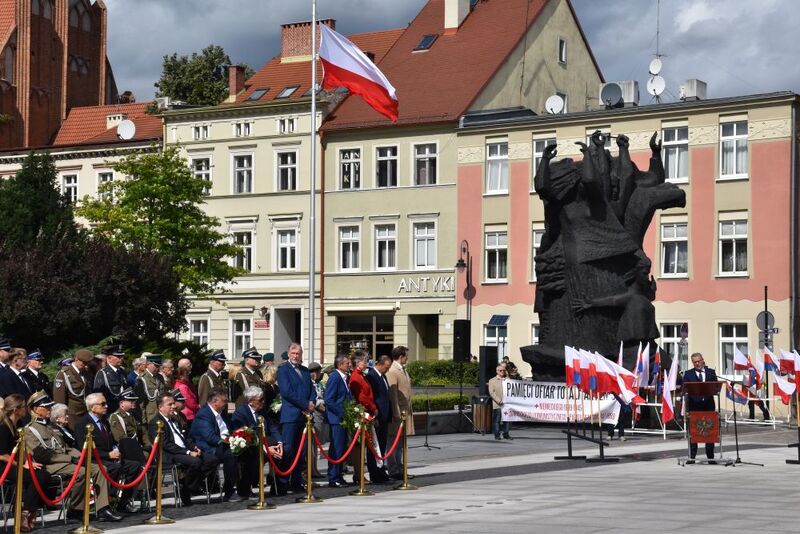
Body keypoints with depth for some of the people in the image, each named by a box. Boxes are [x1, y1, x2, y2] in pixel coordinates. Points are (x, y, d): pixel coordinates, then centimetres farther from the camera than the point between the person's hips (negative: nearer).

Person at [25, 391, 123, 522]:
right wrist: (70, 458, -17)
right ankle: (76, 510, -17)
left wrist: (79, 456, 2)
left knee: (99, 469, -8)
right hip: (52, 465, -9)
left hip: (66, 460, 9)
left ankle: (102, 510, -15)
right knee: (81, 472, -32)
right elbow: (41, 455, -15)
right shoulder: (29, 430, -3)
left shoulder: (50, 426, 26)